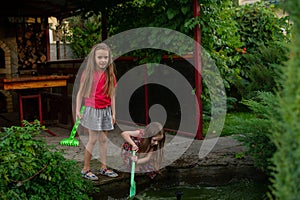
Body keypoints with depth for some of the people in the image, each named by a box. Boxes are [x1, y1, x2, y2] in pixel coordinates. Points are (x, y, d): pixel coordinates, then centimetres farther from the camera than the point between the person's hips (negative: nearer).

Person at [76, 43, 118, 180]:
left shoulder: (110, 75, 2)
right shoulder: (88, 73, -7)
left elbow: (112, 95, 7)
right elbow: (80, 93, -2)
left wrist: (113, 113, 8)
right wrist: (78, 111, -6)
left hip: (106, 111, 4)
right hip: (92, 110, -3)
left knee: (103, 139, 10)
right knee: (93, 140, -2)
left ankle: (104, 167, 20)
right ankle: (86, 169, 10)